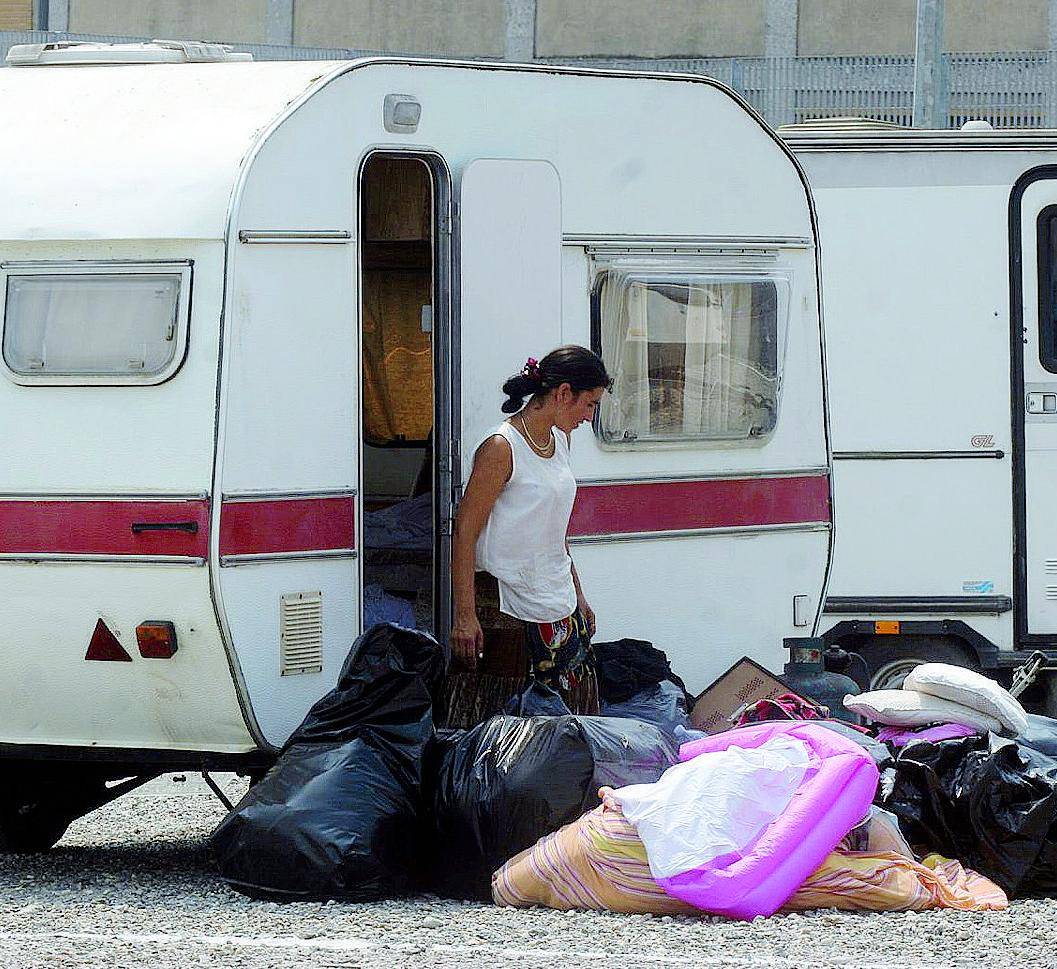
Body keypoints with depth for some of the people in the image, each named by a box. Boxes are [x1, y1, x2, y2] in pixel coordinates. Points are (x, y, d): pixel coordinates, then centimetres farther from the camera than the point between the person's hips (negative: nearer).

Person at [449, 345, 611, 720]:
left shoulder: (559, 439, 13)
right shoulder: (501, 449, -14)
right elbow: (464, 534, -16)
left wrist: (578, 597, 25)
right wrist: (465, 617, -20)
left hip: (563, 611, 8)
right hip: (518, 615, -8)